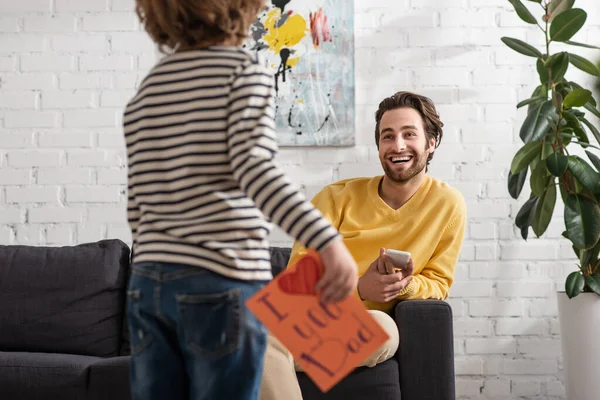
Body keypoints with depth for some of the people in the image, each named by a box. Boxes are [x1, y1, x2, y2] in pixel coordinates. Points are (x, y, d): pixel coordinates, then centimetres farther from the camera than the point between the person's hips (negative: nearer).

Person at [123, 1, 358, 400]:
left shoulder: (147, 89, 14)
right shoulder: (244, 70, -3)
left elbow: (137, 205, 13)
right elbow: (254, 167, -19)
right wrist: (328, 240, -28)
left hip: (148, 281, 6)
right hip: (224, 281, -6)